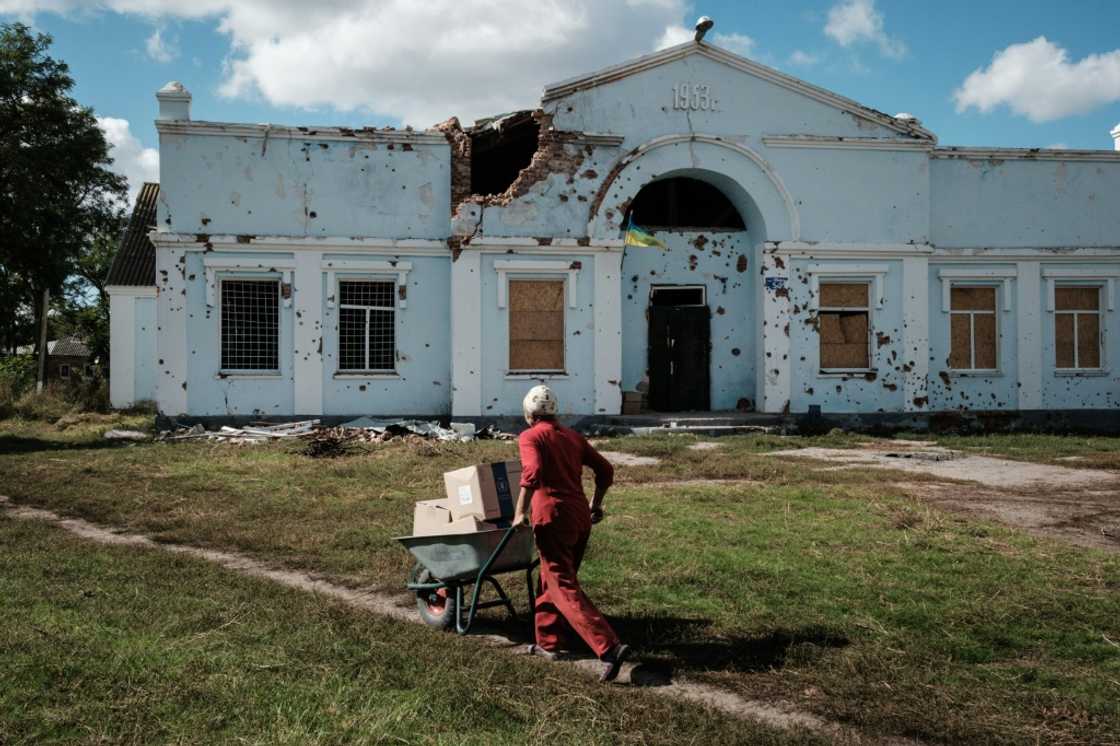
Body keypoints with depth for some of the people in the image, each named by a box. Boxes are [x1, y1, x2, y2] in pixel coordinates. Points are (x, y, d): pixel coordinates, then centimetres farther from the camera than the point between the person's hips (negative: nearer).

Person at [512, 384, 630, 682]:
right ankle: (549, 642, 29)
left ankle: (609, 647, -20)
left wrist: (520, 512, -17)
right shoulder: (572, 436, 16)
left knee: (564, 588, -8)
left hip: (552, 516, -7)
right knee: (552, 580, 23)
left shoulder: (530, 437, -3)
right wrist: (596, 504, 29)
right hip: (580, 517, 7)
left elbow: (533, 472, -22)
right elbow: (605, 469, 18)